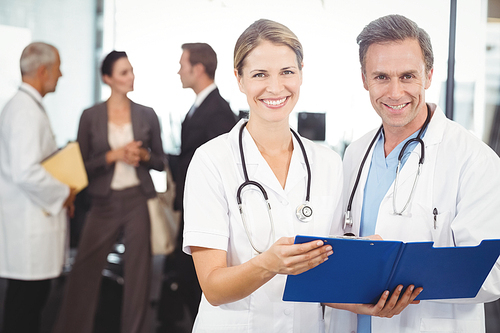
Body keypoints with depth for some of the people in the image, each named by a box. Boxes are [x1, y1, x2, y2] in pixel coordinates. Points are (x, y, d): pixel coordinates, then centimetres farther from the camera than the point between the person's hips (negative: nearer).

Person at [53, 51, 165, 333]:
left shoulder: (147, 115, 6)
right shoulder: (91, 117, 2)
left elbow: (160, 162, 12)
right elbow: (82, 165, 1)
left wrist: (143, 155, -8)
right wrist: (114, 155, -12)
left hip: (139, 201, 1)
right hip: (105, 202, -1)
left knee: (138, 271, 3)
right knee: (84, 270, -2)